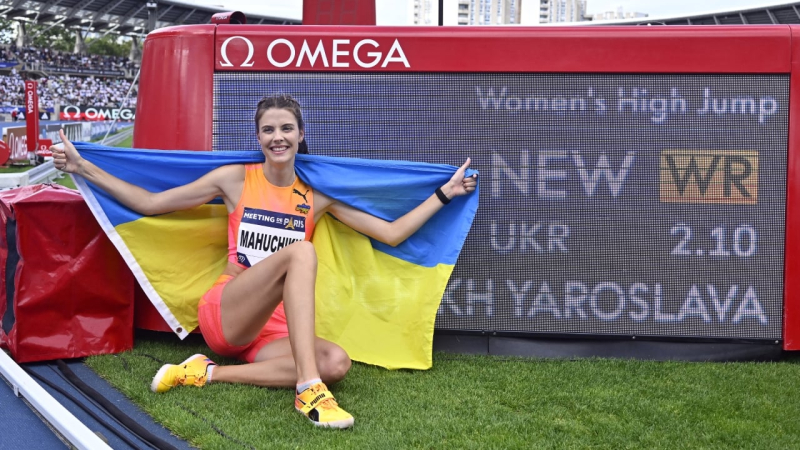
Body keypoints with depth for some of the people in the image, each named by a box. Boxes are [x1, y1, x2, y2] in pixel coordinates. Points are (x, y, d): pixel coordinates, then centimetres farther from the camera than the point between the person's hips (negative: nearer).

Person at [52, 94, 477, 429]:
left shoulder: (319, 195, 7)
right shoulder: (236, 179, 1)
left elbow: (391, 233, 7)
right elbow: (149, 203, 3)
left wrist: (444, 193, 5)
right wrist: (83, 167, -1)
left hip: (274, 328, 4)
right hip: (223, 311, -3)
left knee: (337, 363, -31)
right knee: (300, 251, -31)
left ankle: (210, 373, -21)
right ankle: (308, 389, -41)